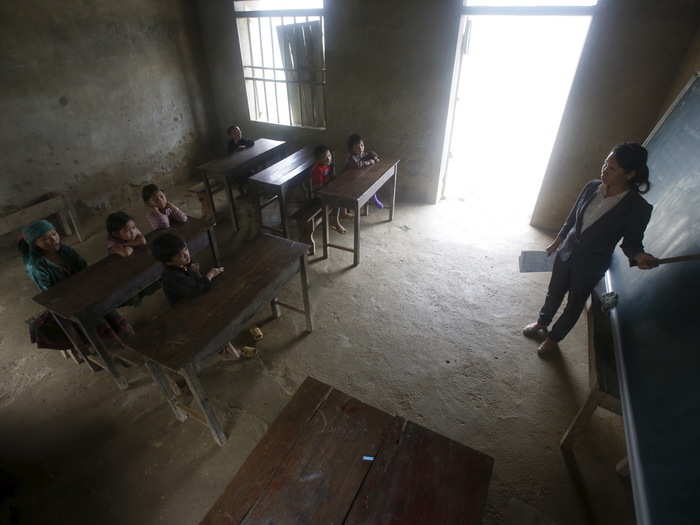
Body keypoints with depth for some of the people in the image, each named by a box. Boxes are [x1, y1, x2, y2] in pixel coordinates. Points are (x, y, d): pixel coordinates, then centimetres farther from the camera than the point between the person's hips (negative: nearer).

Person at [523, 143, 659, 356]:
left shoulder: (638, 208, -21)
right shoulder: (592, 187, -10)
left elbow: (631, 241, -9)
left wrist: (639, 256, -32)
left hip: (591, 265, -4)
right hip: (567, 251, 4)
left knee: (574, 305, 16)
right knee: (554, 293, 23)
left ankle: (553, 338, 39)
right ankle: (541, 323, 49)